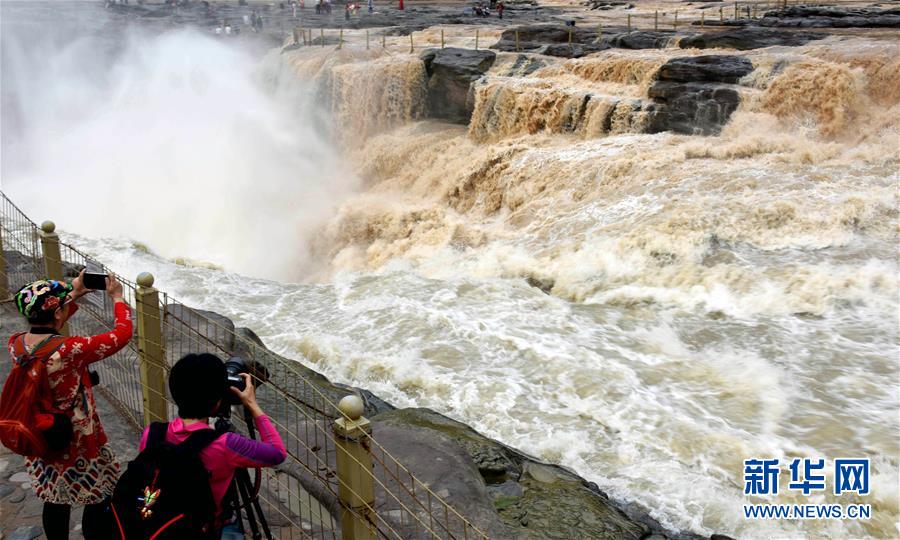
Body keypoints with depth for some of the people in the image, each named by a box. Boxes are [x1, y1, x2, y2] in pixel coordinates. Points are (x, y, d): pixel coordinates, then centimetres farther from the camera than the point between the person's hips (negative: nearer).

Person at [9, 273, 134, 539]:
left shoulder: (16, 344, -11)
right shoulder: (71, 350, -30)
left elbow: (43, 328, 12)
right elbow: (123, 333, -21)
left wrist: (73, 296, 11)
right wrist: (117, 297, -7)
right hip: (78, 446, -6)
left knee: (55, 503, 25)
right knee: (99, 502, 14)